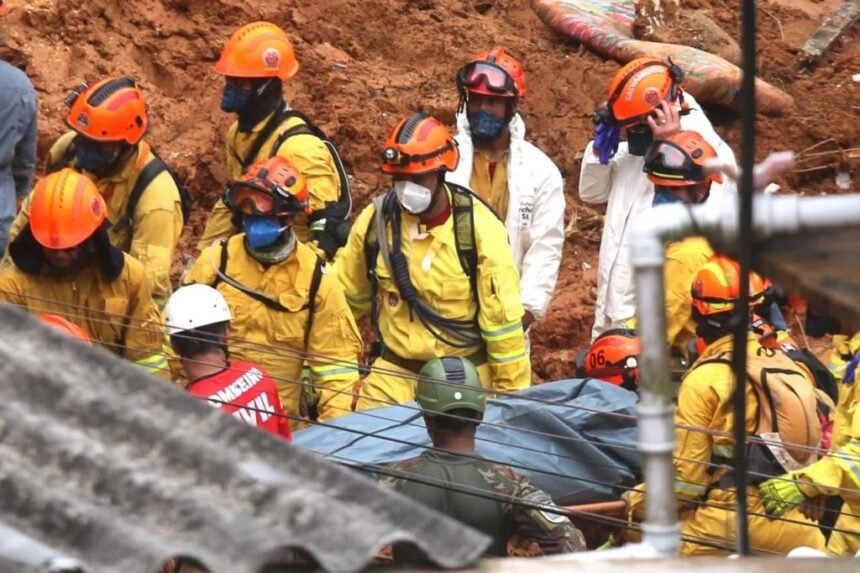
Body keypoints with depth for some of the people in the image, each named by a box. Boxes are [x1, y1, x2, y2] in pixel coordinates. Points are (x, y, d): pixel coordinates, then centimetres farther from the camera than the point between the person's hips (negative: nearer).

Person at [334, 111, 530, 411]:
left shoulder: (477, 227, -14)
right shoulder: (375, 220, -5)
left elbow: (502, 316, -10)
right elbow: (346, 299, 10)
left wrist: (512, 395, -7)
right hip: (393, 376, 2)